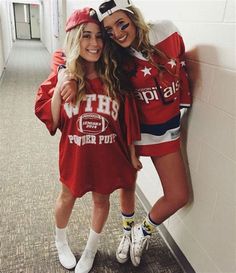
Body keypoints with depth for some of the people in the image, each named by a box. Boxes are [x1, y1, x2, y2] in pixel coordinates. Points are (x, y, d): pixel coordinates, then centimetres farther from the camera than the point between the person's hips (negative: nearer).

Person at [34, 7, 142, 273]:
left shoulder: (114, 78, -8)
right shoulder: (62, 76, -9)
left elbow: (128, 120, -2)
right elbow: (50, 121, -8)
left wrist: (132, 154, 2)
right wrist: (59, 89, -22)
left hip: (108, 153, 1)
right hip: (74, 153, 0)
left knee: (101, 199, 17)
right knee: (67, 197, 21)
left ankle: (90, 251, 45)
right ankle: (61, 241, 52)